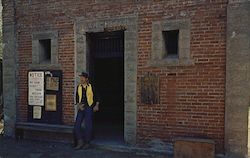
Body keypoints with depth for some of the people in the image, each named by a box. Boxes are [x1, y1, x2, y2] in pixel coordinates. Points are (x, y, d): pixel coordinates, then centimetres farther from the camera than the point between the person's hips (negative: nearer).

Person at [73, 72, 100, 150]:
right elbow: (77, 97, 11)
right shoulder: (78, 87, 6)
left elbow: (96, 97, 5)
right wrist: (78, 105, -5)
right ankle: (80, 142, 12)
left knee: (88, 126, 1)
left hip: (89, 108, -3)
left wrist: (96, 105, -4)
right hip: (81, 108, 4)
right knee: (77, 125, -2)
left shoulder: (91, 87, -3)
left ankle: (87, 143, 16)